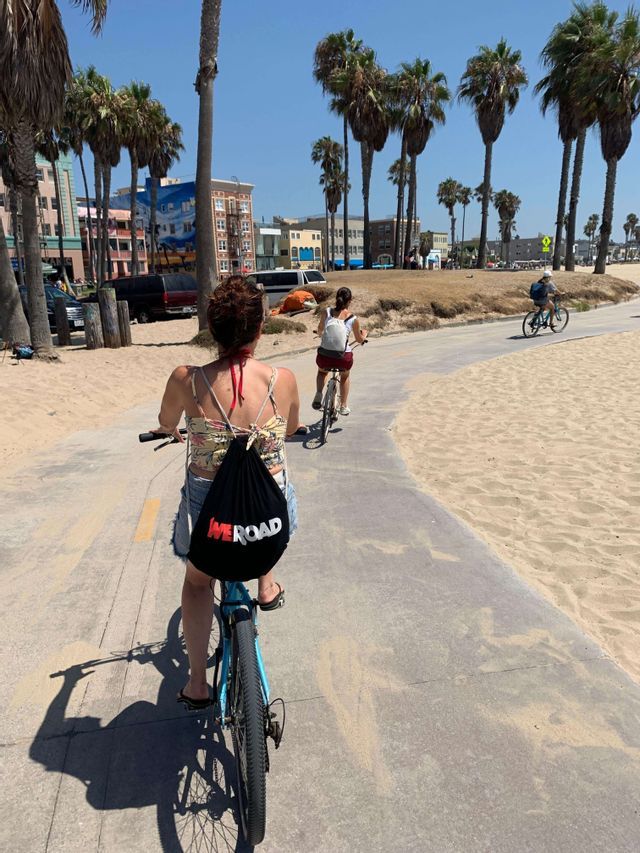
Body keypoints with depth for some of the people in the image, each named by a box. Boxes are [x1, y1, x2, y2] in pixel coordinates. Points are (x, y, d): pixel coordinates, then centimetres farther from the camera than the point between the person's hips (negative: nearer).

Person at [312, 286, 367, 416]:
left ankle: (318, 396, 15)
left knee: (322, 372, 37)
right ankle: (343, 407, 38)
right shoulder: (353, 319, -5)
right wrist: (364, 333, 33)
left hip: (324, 356, 1)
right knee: (344, 377, 35)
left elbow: (319, 331, 14)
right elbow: (359, 340, 10)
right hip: (344, 357, -1)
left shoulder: (327, 312, -2)